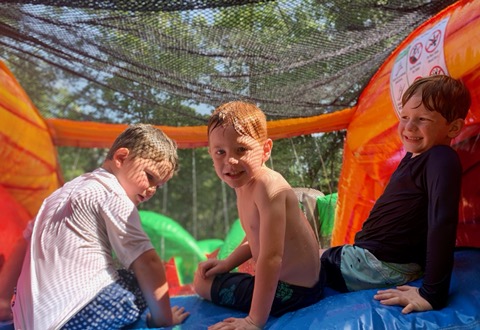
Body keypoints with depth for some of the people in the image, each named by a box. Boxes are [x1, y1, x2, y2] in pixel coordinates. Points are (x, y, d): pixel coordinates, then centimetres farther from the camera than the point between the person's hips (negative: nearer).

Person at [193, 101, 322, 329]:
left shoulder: (269, 186, -29)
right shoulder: (243, 184, 2)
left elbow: (271, 256, -32)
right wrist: (227, 264, 8)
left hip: (293, 291, -9)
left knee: (203, 283, -2)